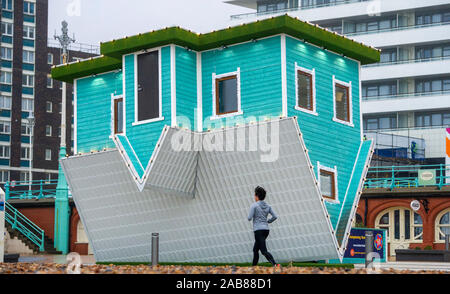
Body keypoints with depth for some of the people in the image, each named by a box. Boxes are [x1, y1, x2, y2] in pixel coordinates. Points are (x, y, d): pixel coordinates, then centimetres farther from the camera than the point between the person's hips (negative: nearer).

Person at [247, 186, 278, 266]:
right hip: (266, 229, 7)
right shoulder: (267, 206, 10)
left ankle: (275, 265, -29)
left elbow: (249, 218, -10)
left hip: (258, 230, -7)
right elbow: (275, 216, 6)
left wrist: (251, 216, 12)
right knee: (255, 250, 19)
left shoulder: (254, 205, -8)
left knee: (264, 251, -12)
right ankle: (254, 267, 22)